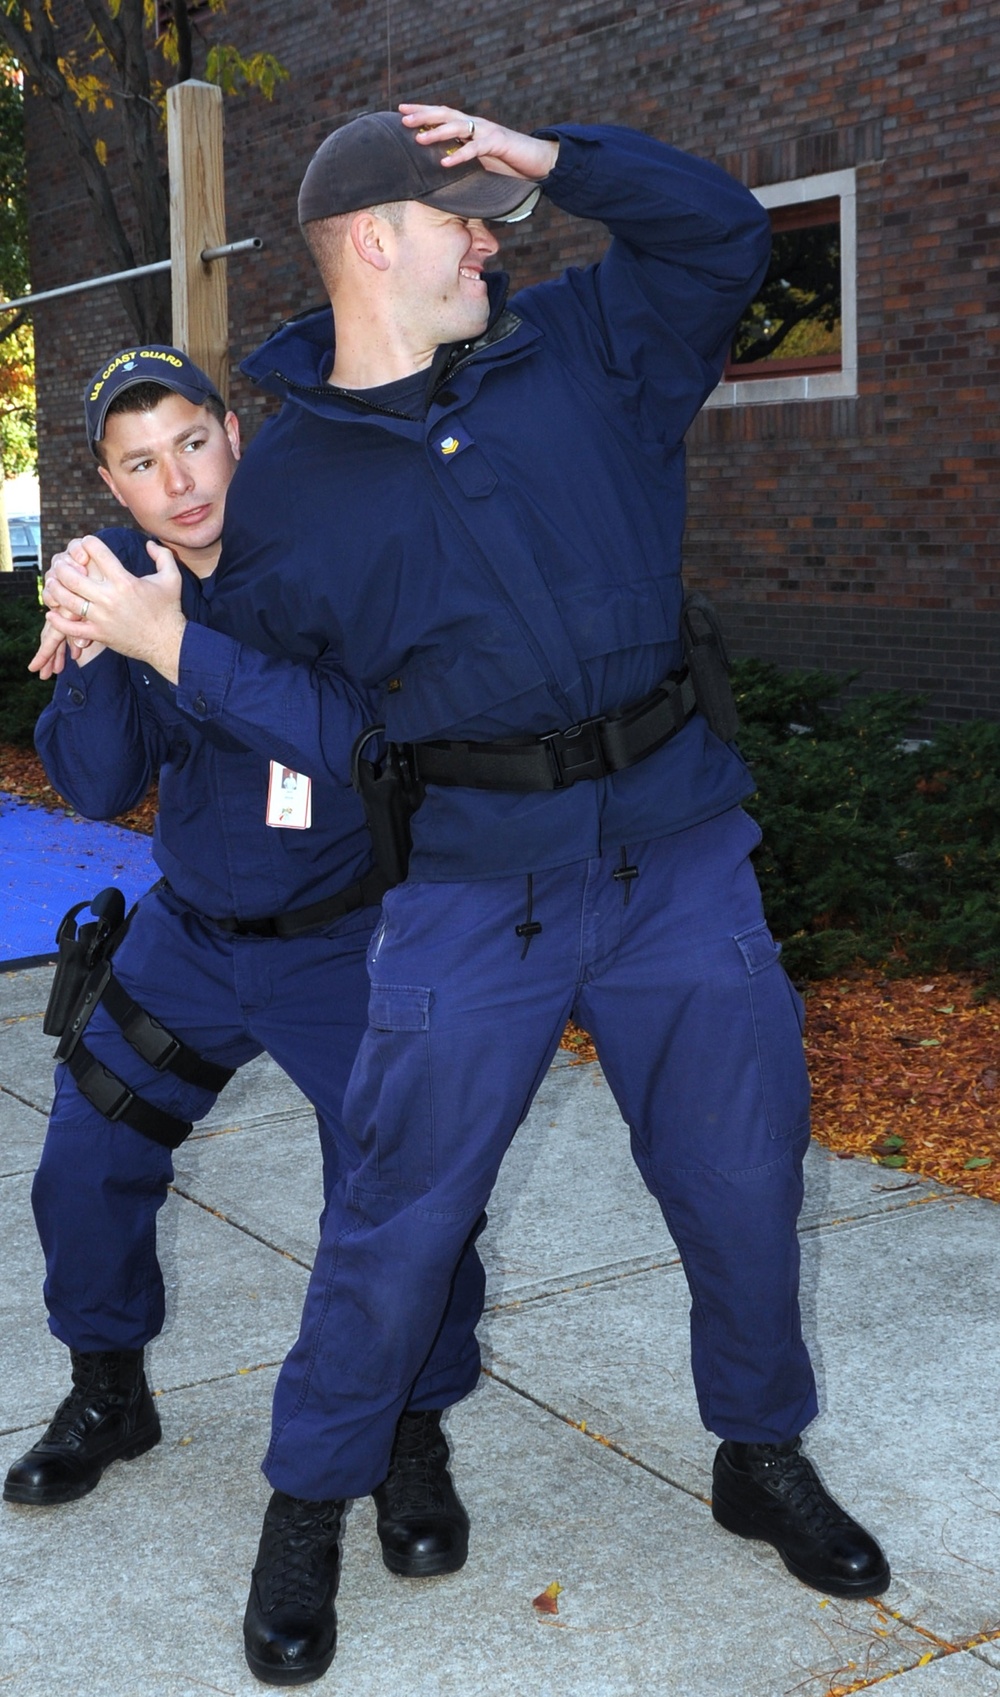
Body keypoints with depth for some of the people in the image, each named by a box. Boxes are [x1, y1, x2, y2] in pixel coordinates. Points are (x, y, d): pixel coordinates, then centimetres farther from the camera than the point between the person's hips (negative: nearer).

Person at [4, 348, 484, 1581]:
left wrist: (175, 646, -43)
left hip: (344, 937, -5)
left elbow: (364, 733, -36)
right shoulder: (118, 571, -4)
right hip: (191, 930, 5)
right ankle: (108, 1393, 34)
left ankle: (412, 1442, 12)